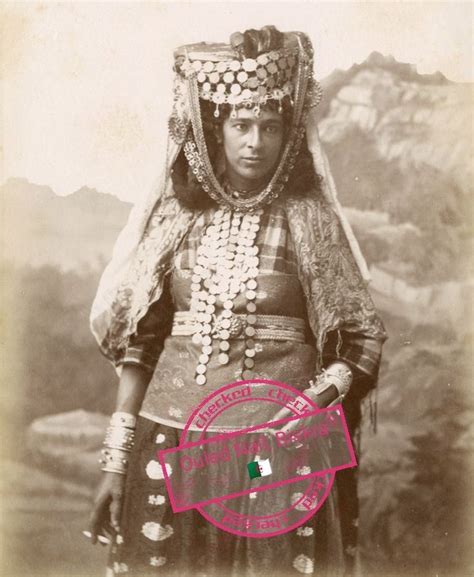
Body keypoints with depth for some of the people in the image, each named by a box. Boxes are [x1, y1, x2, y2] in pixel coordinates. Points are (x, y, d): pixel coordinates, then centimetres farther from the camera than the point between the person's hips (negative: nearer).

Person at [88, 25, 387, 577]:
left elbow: (362, 336, 2)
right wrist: (115, 460, 2)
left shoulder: (310, 218, -3)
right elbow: (138, 342, 3)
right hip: (171, 443, 2)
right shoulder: (175, 214, 2)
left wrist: (317, 402, -16)